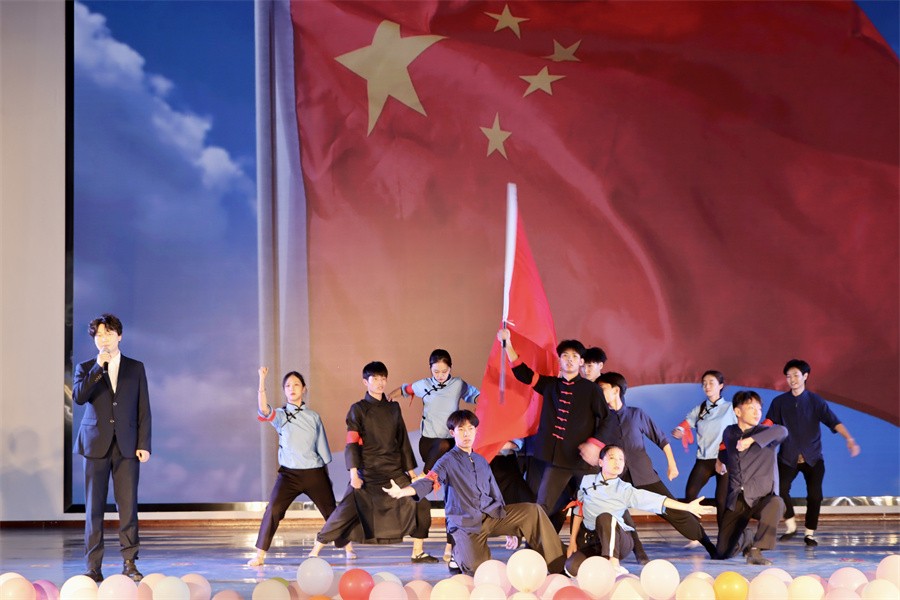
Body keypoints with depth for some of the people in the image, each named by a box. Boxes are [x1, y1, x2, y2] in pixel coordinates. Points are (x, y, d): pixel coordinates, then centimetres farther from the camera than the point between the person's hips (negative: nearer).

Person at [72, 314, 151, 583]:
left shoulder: (136, 368, 10)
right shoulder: (86, 368, 8)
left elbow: (143, 409, 7)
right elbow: (78, 396, -11)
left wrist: (144, 444, -1)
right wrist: (98, 367, -15)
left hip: (127, 446, 0)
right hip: (96, 444, 0)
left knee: (128, 505, -3)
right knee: (94, 507, 1)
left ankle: (129, 563, 3)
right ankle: (93, 566, 4)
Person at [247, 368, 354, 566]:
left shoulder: (314, 417, 7)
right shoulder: (280, 415, 1)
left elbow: (323, 448, 13)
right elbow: (264, 410, -22)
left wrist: (326, 475, 13)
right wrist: (262, 381, -31)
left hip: (314, 474, 2)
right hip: (289, 474, -2)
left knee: (331, 511, 10)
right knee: (273, 509, -18)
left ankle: (348, 548, 28)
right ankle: (260, 555, -13)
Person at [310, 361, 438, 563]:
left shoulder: (393, 408, 11)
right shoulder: (358, 409, -2)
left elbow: (403, 441, 16)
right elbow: (352, 443, -7)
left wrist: (410, 469, 14)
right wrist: (354, 472, -16)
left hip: (394, 471, 5)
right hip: (367, 472, -5)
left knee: (420, 504, -1)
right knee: (348, 510, -11)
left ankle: (418, 552, 13)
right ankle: (315, 552, -3)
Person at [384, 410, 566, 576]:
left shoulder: (481, 461, 17)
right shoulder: (448, 461, -1)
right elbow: (429, 482, -19)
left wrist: (509, 528, 22)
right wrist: (402, 491, -40)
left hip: (491, 516, 5)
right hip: (466, 522, -5)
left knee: (533, 511, -14)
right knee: (476, 569, -24)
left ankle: (557, 564, -11)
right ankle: (458, 550, 11)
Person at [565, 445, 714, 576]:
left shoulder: (625, 490, 0)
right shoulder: (587, 481, 8)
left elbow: (656, 500, -9)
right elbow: (579, 512, 18)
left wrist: (687, 506, -19)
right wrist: (573, 541, 14)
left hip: (617, 540, -3)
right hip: (592, 540, 3)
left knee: (604, 517, -35)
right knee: (572, 567, -28)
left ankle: (614, 565, -42)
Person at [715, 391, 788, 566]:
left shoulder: (764, 432, -5)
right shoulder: (729, 433, 9)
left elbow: (782, 431, -31)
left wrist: (752, 439, -39)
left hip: (762, 497, -4)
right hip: (736, 500, 4)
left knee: (776, 504, -41)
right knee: (723, 552, 1)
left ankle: (755, 551, -34)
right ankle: (746, 538, 36)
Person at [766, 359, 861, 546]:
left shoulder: (815, 401, 1)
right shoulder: (779, 402, 4)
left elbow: (833, 421, -9)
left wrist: (849, 439, -24)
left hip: (812, 457, 0)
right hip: (788, 457, 0)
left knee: (815, 495, -9)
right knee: (781, 489, -20)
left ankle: (809, 533, 8)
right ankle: (791, 526, 0)